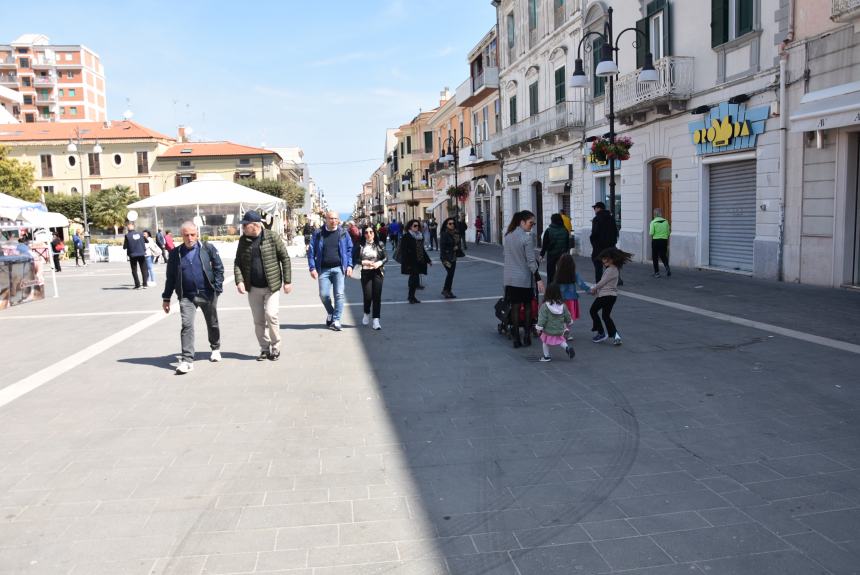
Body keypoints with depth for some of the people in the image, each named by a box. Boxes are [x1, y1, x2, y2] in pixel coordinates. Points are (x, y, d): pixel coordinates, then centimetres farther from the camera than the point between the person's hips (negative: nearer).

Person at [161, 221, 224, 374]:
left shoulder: (208, 248, -3)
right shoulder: (175, 253, 3)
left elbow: (218, 268, 0)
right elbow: (171, 277, 9)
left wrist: (217, 288, -10)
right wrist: (166, 298, 9)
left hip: (208, 294, 0)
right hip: (186, 296, 0)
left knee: (212, 324, 15)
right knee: (186, 325, -11)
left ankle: (215, 349, 39)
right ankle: (187, 360, -9)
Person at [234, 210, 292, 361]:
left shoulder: (272, 237, -7)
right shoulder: (243, 240, 5)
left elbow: (285, 259, -4)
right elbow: (238, 263, 6)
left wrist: (287, 281, -7)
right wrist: (239, 281, -10)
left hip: (272, 286, -4)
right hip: (253, 288, 4)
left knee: (271, 315, -14)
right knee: (258, 321, 8)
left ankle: (275, 348, 5)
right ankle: (265, 349, 22)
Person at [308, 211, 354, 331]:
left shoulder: (343, 233, 5)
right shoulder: (318, 234, 4)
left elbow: (349, 249, 8)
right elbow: (311, 251, 4)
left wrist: (349, 265, -2)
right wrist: (312, 268, -4)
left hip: (338, 268, 0)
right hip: (323, 269, 0)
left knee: (339, 294, -3)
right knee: (323, 295, -2)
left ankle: (336, 320, 6)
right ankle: (330, 313, 26)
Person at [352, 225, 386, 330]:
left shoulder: (380, 244, 3)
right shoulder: (360, 245, 1)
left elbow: (385, 258, 5)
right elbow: (355, 259, 1)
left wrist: (379, 263, -13)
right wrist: (364, 262, -14)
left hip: (377, 272, 1)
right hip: (365, 273, -1)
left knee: (377, 296, -5)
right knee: (368, 296, -4)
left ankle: (376, 319, 1)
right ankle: (367, 313, 27)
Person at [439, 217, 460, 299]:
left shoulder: (456, 234, 8)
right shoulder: (444, 234, -12)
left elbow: (458, 243, 20)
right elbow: (442, 247, -15)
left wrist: (457, 247, -5)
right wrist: (445, 260, -19)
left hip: (453, 257, 7)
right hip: (446, 257, -7)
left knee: (451, 274, 9)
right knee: (450, 273, -12)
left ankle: (446, 290, 20)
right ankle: (446, 291, -2)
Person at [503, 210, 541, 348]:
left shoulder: (508, 235, 5)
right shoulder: (527, 237, -14)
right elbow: (531, 261, -16)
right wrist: (538, 279, -14)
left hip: (510, 278, 5)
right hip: (524, 278, -4)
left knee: (515, 307, 7)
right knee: (528, 306, 12)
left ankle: (516, 339, 7)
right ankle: (527, 336, 12)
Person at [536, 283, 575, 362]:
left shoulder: (545, 306, -19)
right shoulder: (562, 305, -4)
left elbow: (542, 318, -17)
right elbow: (567, 317, 6)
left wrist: (539, 328, -8)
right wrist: (568, 323, 25)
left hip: (548, 330, -4)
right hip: (559, 330, 4)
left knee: (545, 342, 17)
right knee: (560, 341, 24)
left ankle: (546, 356, 22)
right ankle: (567, 347, 0)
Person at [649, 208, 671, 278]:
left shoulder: (653, 222, -11)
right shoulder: (666, 221, 0)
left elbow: (651, 233, -14)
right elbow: (668, 233, 3)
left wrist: (649, 233, 8)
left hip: (655, 241, -3)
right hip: (664, 240, 3)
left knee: (655, 257, 9)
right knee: (663, 256, 16)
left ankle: (657, 272, 11)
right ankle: (667, 267, -10)